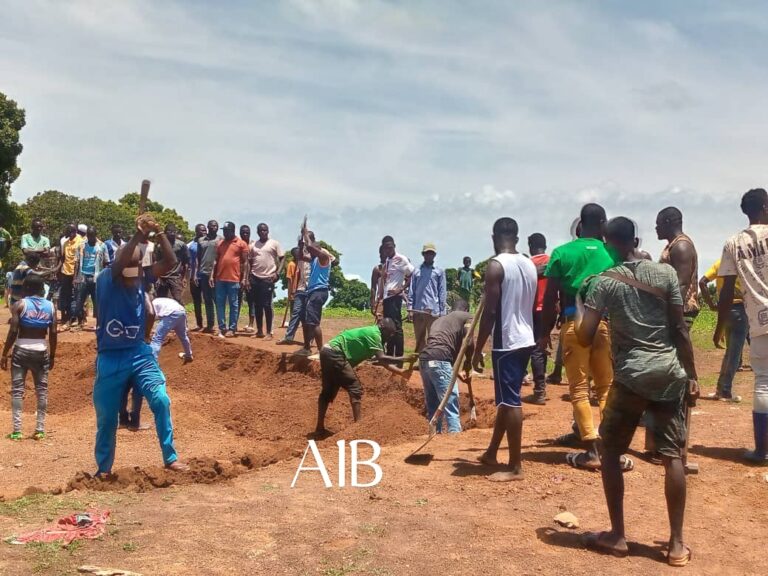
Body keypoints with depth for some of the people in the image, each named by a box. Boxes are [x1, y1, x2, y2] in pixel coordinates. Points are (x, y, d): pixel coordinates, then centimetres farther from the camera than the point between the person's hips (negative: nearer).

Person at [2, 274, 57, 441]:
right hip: (41, 351, 2)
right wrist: (52, 355, 9)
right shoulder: (50, 306, 2)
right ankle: (40, 429, 10)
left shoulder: (19, 305, -5)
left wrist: (4, 354, -3)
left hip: (21, 350, -2)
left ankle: (17, 430, 2)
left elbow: (13, 331, -10)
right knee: (42, 389, 9)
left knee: (17, 389, 4)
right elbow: (53, 333, 0)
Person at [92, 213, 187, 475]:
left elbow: (171, 261, -10)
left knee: (161, 400, -11)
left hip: (140, 353, 3)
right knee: (106, 416, 9)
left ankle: (170, 458, 1)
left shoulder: (142, 279, 0)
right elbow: (118, 264, -34)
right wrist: (138, 235, -41)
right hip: (110, 358, -2)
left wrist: (159, 233, -22)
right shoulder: (106, 281, -12)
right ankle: (103, 469, 28)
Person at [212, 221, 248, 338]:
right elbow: (216, 260, 15)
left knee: (233, 304, 1)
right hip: (220, 279, 5)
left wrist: (245, 278, -6)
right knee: (220, 304, 4)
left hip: (234, 279, -4)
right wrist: (212, 275, 7)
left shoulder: (241, 244, 1)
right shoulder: (220, 243, 14)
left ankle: (232, 329, 6)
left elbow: (245, 262, -1)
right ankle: (222, 328, 10)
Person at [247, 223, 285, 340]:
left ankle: (269, 332, 1)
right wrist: (248, 276, 7)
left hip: (268, 278, -4)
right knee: (257, 305, 8)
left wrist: (277, 273, -11)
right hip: (255, 278, 4)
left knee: (267, 305, -5)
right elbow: (249, 261, 17)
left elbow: (282, 258, -1)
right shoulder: (253, 245, 13)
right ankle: (259, 331, 16)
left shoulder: (274, 243, 1)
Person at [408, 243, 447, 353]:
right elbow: (411, 291, 8)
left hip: (433, 310, -2)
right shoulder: (416, 271, 11)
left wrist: (442, 311, -2)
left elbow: (442, 292, 3)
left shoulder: (439, 271, 6)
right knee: (419, 339, 8)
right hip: (418, 310, 2)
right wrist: (410, 309, 0)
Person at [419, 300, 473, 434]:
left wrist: (456, 371, 40)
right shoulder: (466, 317, 14)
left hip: (424, 360, 7)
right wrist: (468, 363, 20)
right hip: (439, 361, -7)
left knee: (432, 406, 17)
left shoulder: (439, 320, 32)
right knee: (451, 405, -6)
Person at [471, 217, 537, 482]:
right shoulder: (530, 265, 10)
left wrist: (477, 350, -10)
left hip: (506, 342, -8)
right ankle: (491, 453, 29)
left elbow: (490, 312, -16)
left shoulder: (496, 265, -13)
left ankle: (515, 467, 2)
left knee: (510, 402, -3)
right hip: (526, 340, 8)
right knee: (507, 399, 17)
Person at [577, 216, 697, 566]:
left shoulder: (603, 282, -3)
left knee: (611, 451, 12)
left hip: (630, 376, -2)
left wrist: (578, 326, 15)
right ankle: (677, 544, 10)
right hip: (669, 373, 3)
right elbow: (680, 329, 2)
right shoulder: (666, 273, 4)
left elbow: (585, 338, -8)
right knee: (673, 455, 7)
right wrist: (691, 375, 8)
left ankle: (617, 537, 14)